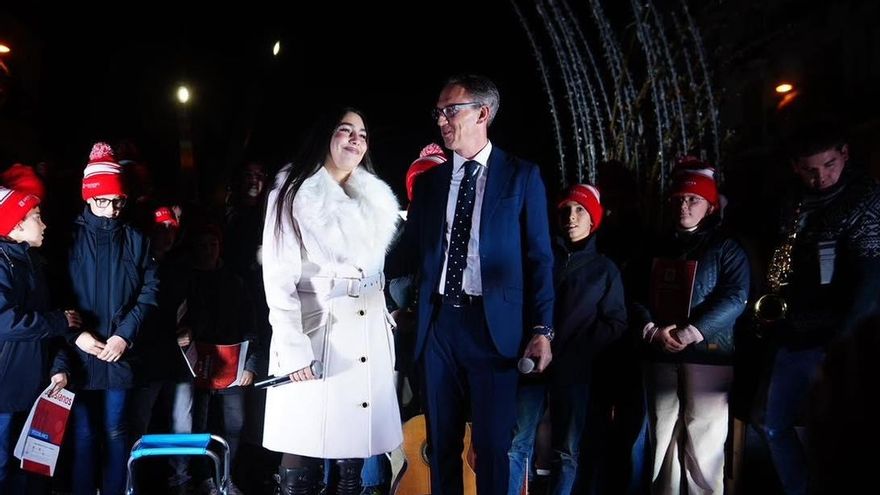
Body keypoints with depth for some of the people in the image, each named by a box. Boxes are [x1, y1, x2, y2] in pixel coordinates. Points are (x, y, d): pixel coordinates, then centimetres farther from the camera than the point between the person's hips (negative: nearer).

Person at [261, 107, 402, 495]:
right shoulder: (293, 194, 0)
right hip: (315, 338, -5)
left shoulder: (374, 199, 17)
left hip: (369, 343, 5)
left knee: (352, 463, 5)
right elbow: (279, 277, -7)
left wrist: (385, 319, 16)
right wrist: (293, 349, -15)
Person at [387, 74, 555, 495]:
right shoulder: (429, 181, 11)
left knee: (492, 445, 5)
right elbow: (409, 254, 9)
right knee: (441, 442, 14)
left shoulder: (521, 176, 1)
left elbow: (538, 258, -2)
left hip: (494, 325, -3)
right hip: (440, 323, 4)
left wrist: (541, 329, -8)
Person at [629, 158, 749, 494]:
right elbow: (637, 297, 11)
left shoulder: (725, 248, 3)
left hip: (707, 357, -4)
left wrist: (690, 333, -20)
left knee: (703, 447, -5)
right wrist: (651, 330, -9)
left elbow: (735, 297, -11)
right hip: (660, 358, 5)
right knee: (663, 442, 9)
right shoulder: (658, 249, 18)